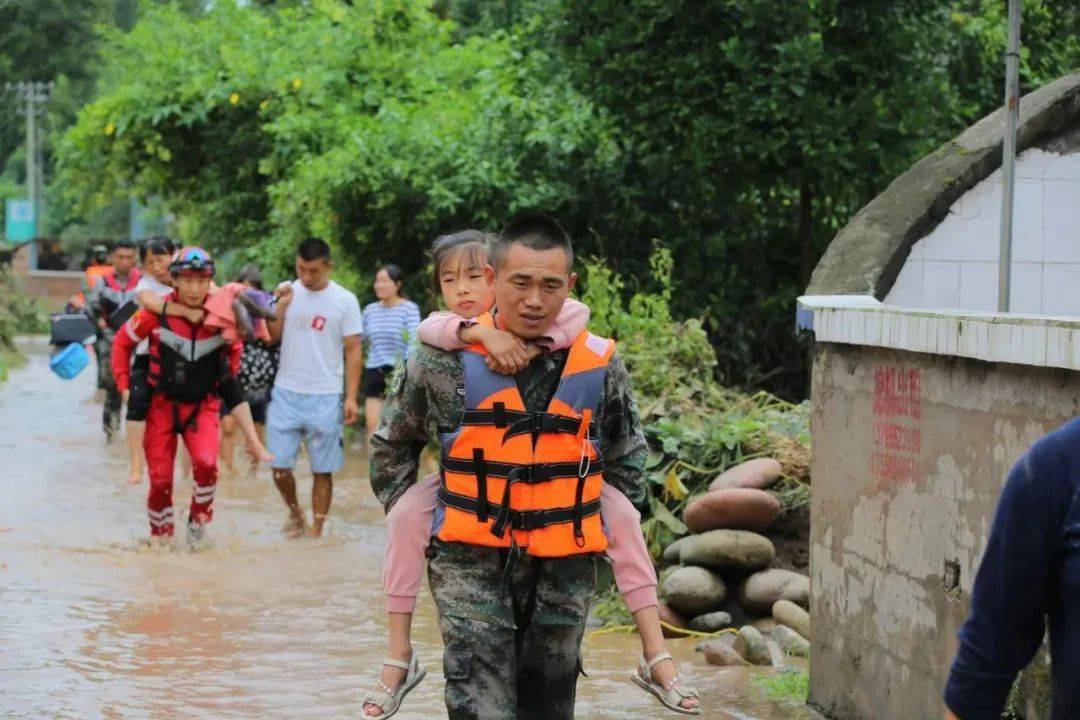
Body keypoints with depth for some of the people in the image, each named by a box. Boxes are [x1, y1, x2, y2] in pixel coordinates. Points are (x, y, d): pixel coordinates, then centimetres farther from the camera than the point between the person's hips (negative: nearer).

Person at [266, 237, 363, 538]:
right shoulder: (287, 292, 4)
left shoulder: (345, 301, -4)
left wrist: (352, 397, -8)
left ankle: (316, 531, 13)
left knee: (323, 470, 3)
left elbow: (354, 351, -2)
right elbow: (271, 336, 4)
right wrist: (280, 306, -10)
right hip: (286, 392, 2)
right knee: (279, 465, 2)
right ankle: (294, 512, 27)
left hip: (325, 398, -2)